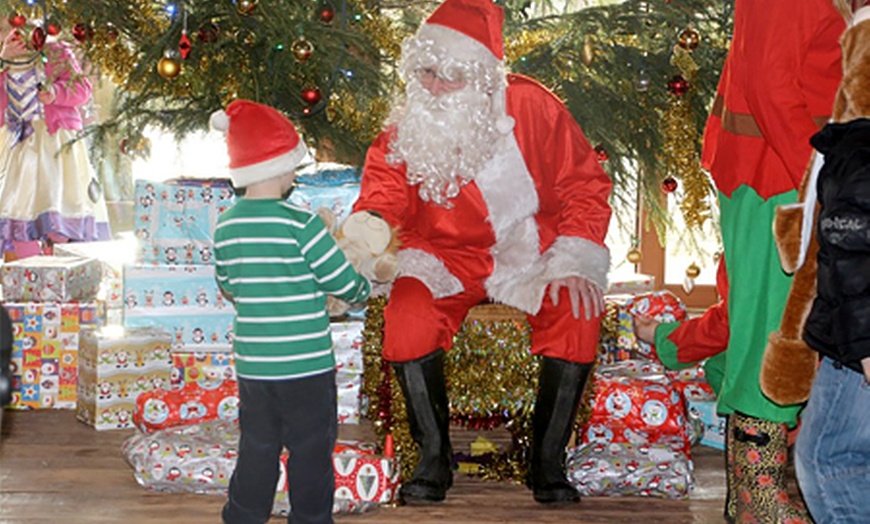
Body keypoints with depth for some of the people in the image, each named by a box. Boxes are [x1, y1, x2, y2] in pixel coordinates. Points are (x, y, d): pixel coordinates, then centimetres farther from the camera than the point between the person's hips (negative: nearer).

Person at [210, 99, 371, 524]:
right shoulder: (300, 225, -16)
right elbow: (344, 282, -9)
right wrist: (363, 290, 12)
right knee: (310, 454, 8)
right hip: (306, 366, -5)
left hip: (251, 366, 6)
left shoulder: (226, 228, 1)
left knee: (257, 452, 16)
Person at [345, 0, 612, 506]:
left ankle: (549, 459, -12)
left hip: (532, 249, -1)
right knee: (407, 316, -29)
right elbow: (385, 190, -1)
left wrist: (572, 260, -14)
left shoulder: (531, 106, -9)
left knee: (578, 313, -30)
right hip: (446, 256, 1)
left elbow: (585, 184, -3)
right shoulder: (409, 124, -3)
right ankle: (434, 458, -11)